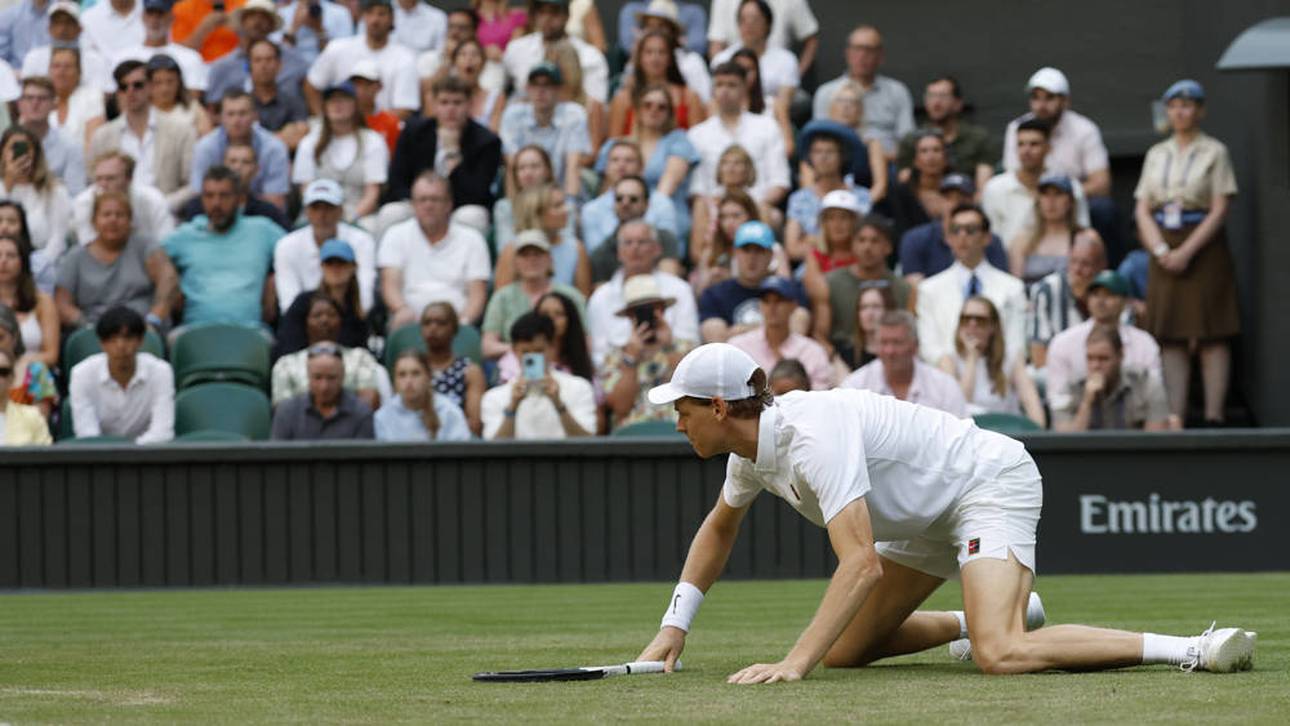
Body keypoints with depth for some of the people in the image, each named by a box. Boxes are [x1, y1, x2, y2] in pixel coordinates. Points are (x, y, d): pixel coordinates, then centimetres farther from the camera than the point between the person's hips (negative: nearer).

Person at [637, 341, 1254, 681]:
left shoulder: (814, 438, -30)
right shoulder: (753, 447, 0)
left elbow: (862, 564, -39)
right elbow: (719, 528, 22)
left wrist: (794, 664, -45)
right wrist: (674, 628, 11)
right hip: (933, 518, 10)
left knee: (1000, 656, -32)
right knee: (843, 652, 8)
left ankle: (1193, 650, -28)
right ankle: (983, 620, 27)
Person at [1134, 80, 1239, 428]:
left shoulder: (1214, 152, 0)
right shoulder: (1156, 155, 13)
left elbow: (1219, 210, -7)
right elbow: (1143, 209, 8)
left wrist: (1187, 252, -15)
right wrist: (1161, 250, -8)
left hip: (1205, 248, -4)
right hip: (1165, 251, 4)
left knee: (1213, 338, -5)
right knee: (1172, 340, 0)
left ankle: (1213, 418, -5)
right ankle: (1174, 419, -1)